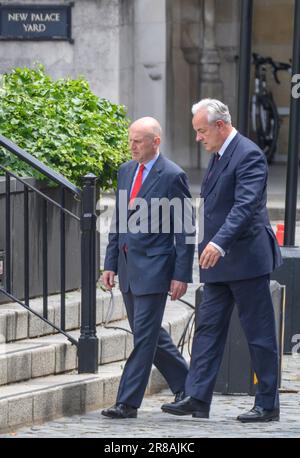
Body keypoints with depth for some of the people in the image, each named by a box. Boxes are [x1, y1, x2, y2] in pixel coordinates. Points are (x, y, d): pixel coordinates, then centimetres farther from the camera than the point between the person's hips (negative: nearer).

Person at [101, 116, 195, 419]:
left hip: (154, 266, -8)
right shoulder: (125, 171, 12)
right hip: (128, 266, 8)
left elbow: (185, 230, -9)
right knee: (150, 335, 14)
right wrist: (110, 264, 12)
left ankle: (127, 403, -6)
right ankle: (186, 387, 28)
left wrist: (181, 275, -12)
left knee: (144, 336, -7)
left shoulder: (172, 176, -9)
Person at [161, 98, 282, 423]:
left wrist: (219, 243, -37)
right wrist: (208, 247, 20)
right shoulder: (218, 156, 15)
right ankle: (197, 398, 3)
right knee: (208, 326, 4)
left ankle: (268, 404, 5)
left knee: (259, 332, -2)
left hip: (247, 258, -9)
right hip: (219, 262, 9)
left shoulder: (248, 155, -15)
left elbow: (245, 205, -27)